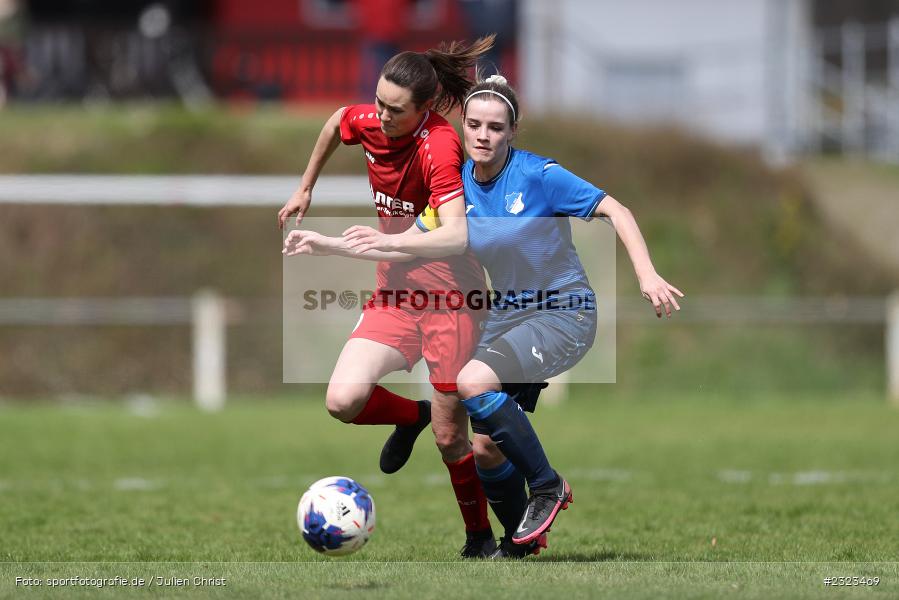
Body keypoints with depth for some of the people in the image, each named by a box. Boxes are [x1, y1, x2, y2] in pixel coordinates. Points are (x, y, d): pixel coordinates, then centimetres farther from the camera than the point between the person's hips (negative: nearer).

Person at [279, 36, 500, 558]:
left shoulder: (437, 147, -25)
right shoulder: (368, 122, -5)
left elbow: (454, 237, -38)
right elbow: (337, 122, 22)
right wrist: (306, 189, 28)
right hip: (395, 293, 6)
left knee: (449, 437, -1)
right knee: (343, 400, -16)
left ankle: (481, 538, 24)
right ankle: (411, 416, 17)